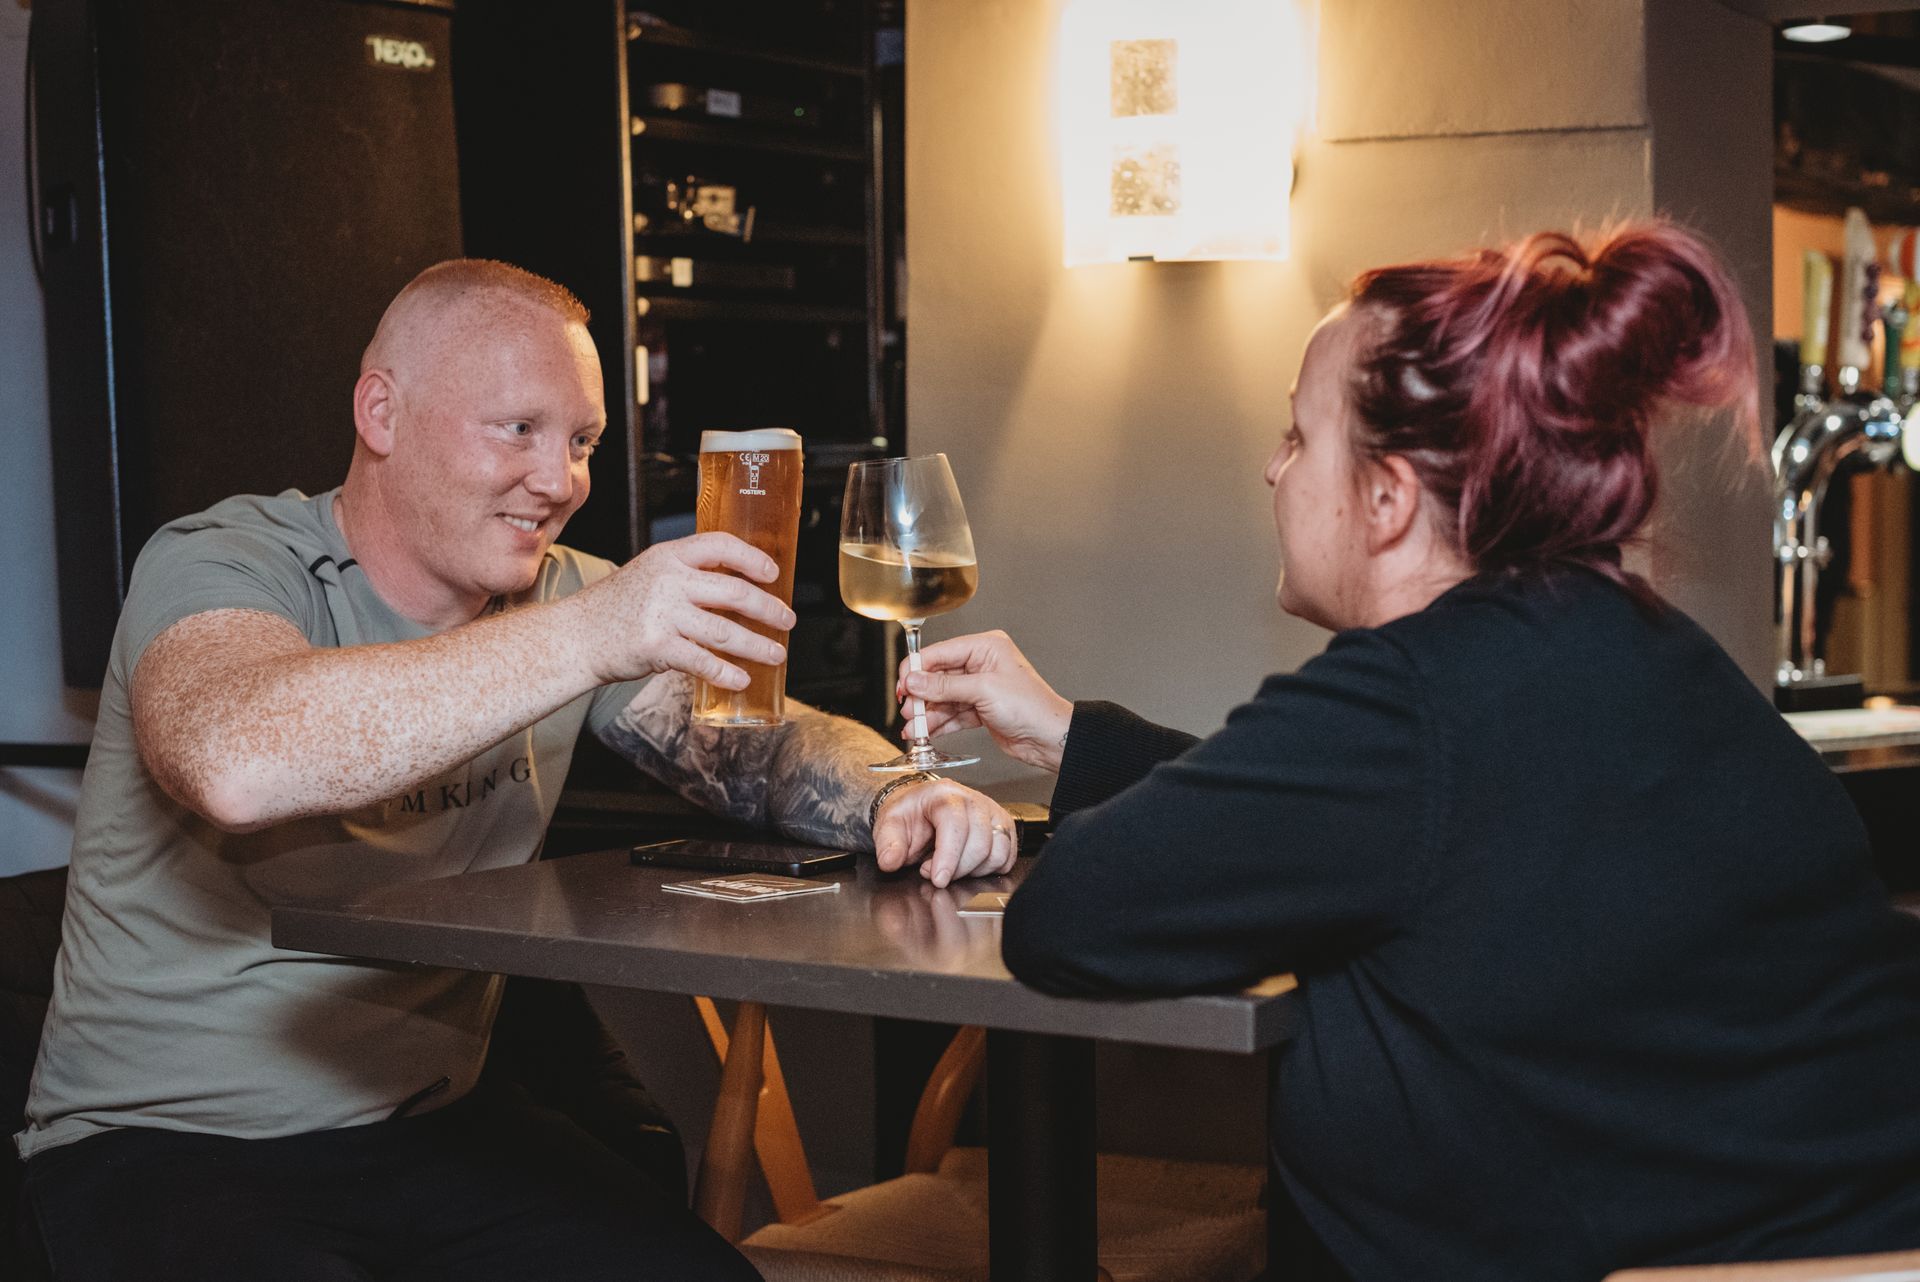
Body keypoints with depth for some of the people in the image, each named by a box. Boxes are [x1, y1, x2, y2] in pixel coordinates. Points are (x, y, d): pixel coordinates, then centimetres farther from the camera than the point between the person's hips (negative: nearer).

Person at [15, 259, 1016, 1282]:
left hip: (424, 1124, 5)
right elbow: (234, 764, -37)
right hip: (159, 1147, -5)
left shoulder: (560, 595, 4)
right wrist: (585, 638, -39)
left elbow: (761, 747, 0)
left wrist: (893, 803, -24)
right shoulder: (219, 563, -15)